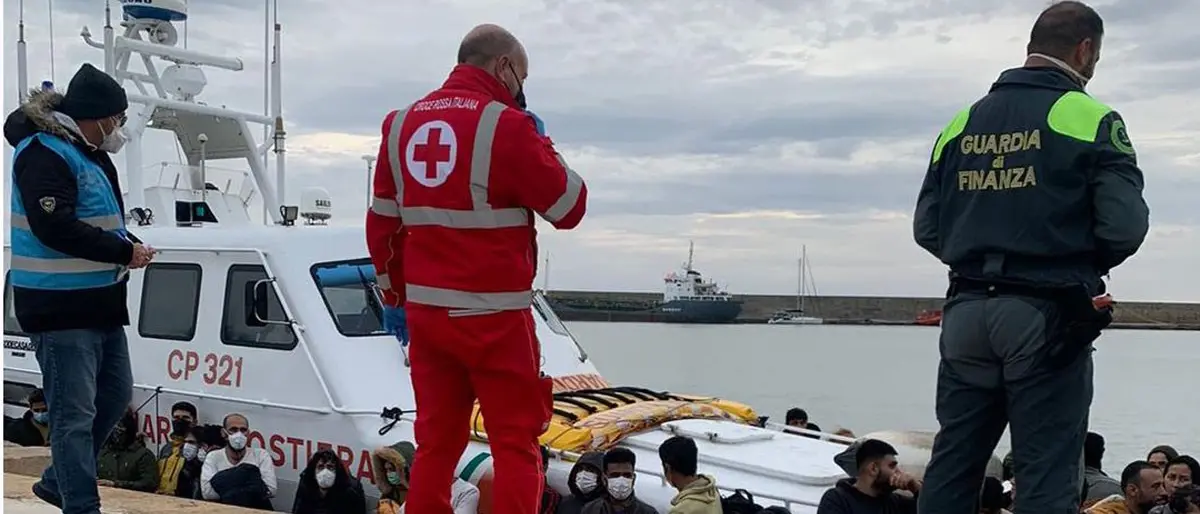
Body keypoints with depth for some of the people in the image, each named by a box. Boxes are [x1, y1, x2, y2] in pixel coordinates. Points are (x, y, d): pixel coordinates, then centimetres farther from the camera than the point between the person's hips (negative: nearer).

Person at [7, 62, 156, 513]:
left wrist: (129, 244, 3)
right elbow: (55, 228, -26)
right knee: (75, 412, -6)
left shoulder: (90, 153, 15)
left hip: (100, 301, 10)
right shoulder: (44, 155, -16)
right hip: (60, 306, -10)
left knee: (116, 394, 17)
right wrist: (124, 250, -18)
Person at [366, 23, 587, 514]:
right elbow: (569, 208, -6)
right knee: (515, 443, 3)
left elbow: (382, 221, 14)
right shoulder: (505, 124, -12)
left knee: (436, 441, 14)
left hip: (425, 311, 6)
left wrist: (394, 289, 23)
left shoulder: (402, 124, 9)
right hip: (493, 315, -6)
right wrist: (541, 144, 6)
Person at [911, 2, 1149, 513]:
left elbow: (927, 229, 9)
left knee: (951, 465, 11)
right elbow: (1125, 227, -12)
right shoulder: (1088, 118, -5)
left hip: (965, 311, 5)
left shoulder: (961, 124, 11)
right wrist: (1084, 262, 7)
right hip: (1048, 316, -5)